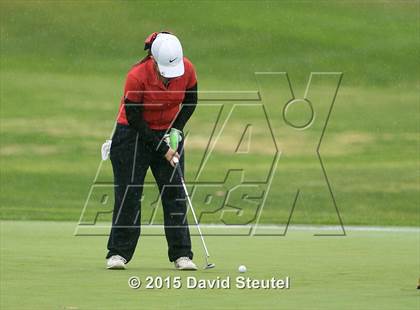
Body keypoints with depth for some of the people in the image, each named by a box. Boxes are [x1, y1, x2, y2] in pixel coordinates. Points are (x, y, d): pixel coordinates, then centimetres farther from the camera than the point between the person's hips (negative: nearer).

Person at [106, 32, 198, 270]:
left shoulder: (187, 69, -17)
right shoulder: (137, 77, -28)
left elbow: (190, 102, 2)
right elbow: (134, 119, -19)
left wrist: (176, 129, -11)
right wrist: (161, 149, -19)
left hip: (169, 133, 3)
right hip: (134, 134, -3)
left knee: (175, 193, -3)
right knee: (129, 194, -5)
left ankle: (181, 254, 0)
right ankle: (119, 253, 2)